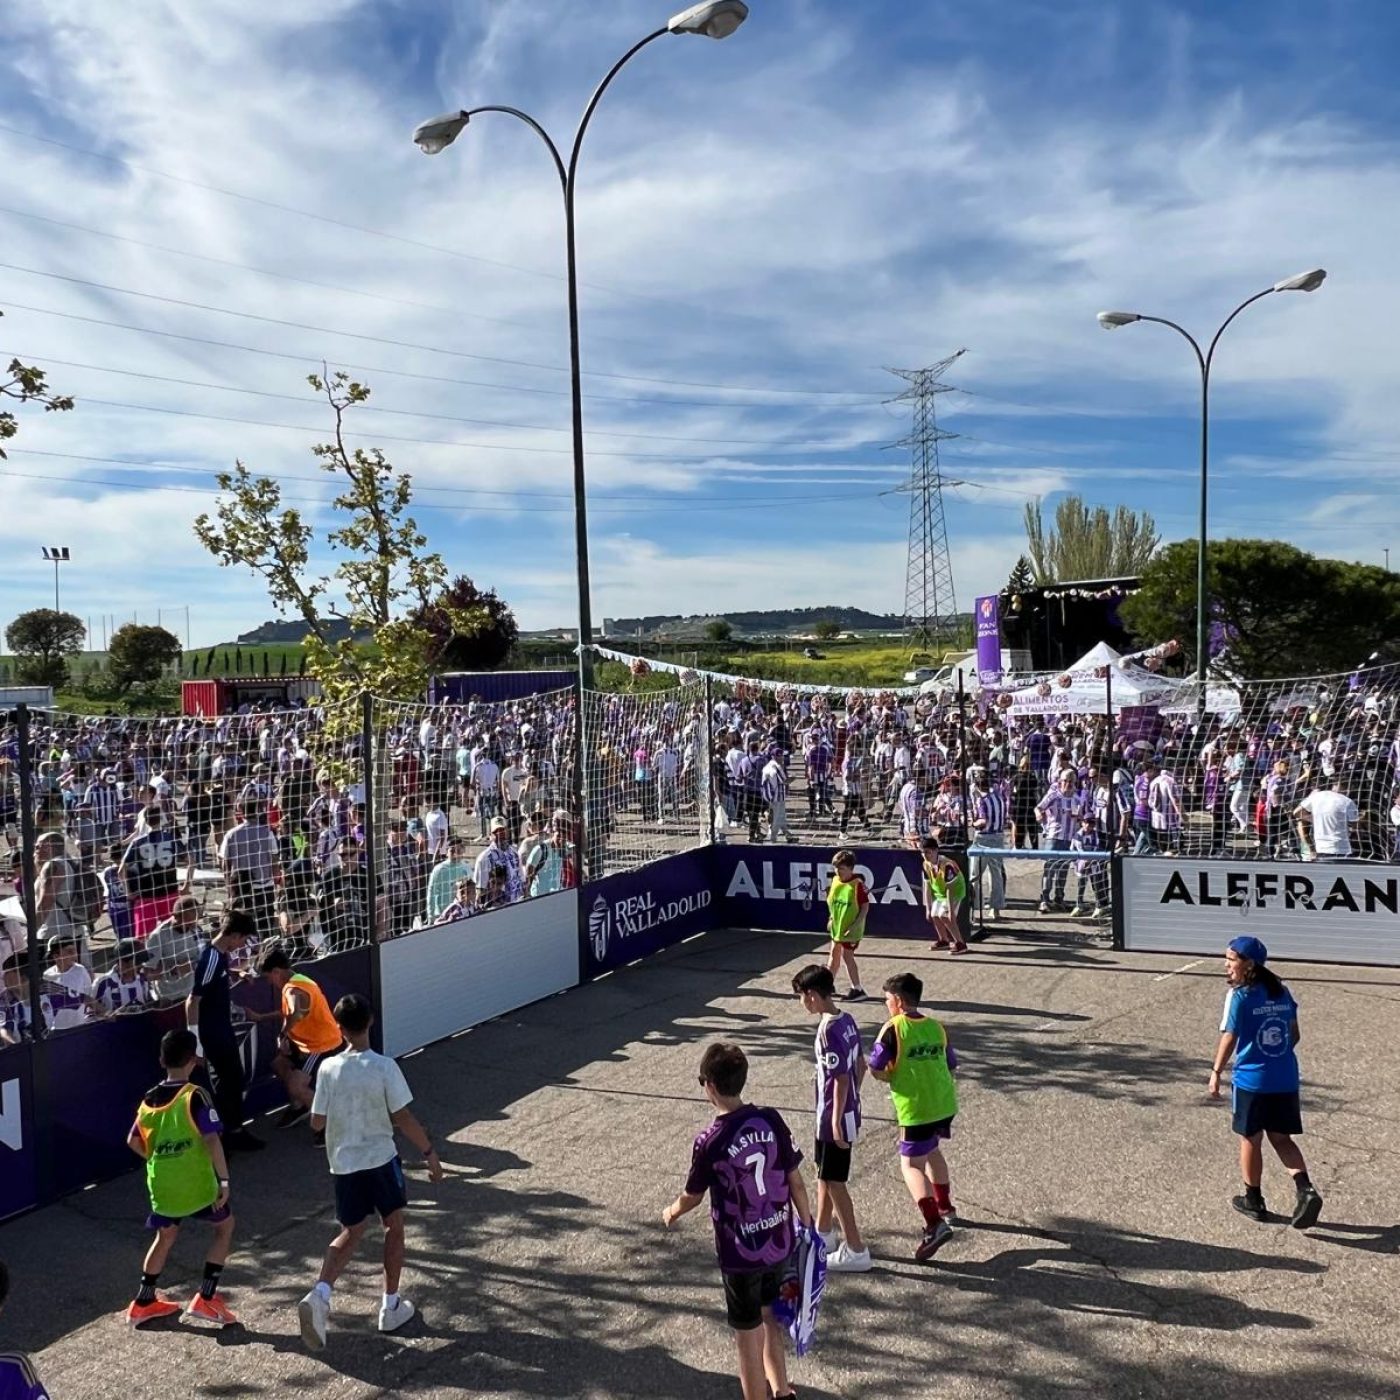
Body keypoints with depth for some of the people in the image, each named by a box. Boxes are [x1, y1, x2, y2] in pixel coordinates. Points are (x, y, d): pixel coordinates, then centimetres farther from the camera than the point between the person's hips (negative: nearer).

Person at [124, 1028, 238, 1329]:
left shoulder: (150, 1099, 4)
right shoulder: (195, 1096, -16)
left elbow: (134, 1141, 14)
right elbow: (211, 1140, -23)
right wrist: (224, 1179, -17)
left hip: (161, 1186, 5)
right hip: (196, 1183, -5)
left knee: (166, 1236, 28)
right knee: (225, 1226, 16)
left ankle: (143, 1303, 35)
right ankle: (205, 1299, 11)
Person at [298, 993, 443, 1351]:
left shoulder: (328, 1069, -8)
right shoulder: (385, 1067, -15)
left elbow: (317, 1123, -1)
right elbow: (403, 1119, -14)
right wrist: (430, 1152, -3)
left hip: (343, 1163, 3)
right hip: (380, 1159, -3)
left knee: (351, 1232, 18)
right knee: (393, 1227, 16)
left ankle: (319, 1294, -3)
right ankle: (391, 1307, 21)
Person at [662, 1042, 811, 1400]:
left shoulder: (710, 1142, -20)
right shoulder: (772, 1120, -10)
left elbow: (693, 1196, -4)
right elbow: (795, 1180, -2)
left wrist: (671, 1213, 17)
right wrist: (808, 1225, 12)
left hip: (741, 1254, -5)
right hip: (779, 1243, 5)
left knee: (748, 1337, 11)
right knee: (770, 1317, 28)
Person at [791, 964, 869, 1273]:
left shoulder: (829, 1030, -25)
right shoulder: (847, 1019, 2)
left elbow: (841, 1079, -24)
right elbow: (860, 1065, 11)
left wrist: (837, 1123, -19)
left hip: (835, 1117, -9)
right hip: (849, 1110, 9)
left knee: (833, 1181, 2)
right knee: (824, 1173, 22)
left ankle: (855, 1251, 10)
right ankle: (823, 1234, 36)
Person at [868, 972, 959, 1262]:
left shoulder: (893, 1029, -11)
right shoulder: (935, 1026, 7)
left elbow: (876, 1069, -10)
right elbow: (951, 1067, 14)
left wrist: (893, 1077, 9)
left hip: (916, 1110, -7)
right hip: (945, 1105, 7)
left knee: (911, 1164, -1)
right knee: (931, 1150, 28)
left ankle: (934, 1224, -17)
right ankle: (945, 1207, 40)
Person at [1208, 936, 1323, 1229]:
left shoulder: (1239, 996, -13)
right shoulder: (1282, 992, 5)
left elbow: (1229, 1038, -13)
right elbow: (1294, 1034, 11)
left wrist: (1216, 1072, -4)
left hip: (1251, 1080, -5)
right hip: (1286, 1079, 5)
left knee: (1251, 1139, 10)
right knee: (1281, 1139, 15)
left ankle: (1254, 1200, 21)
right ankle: (1305, 1190, -3)